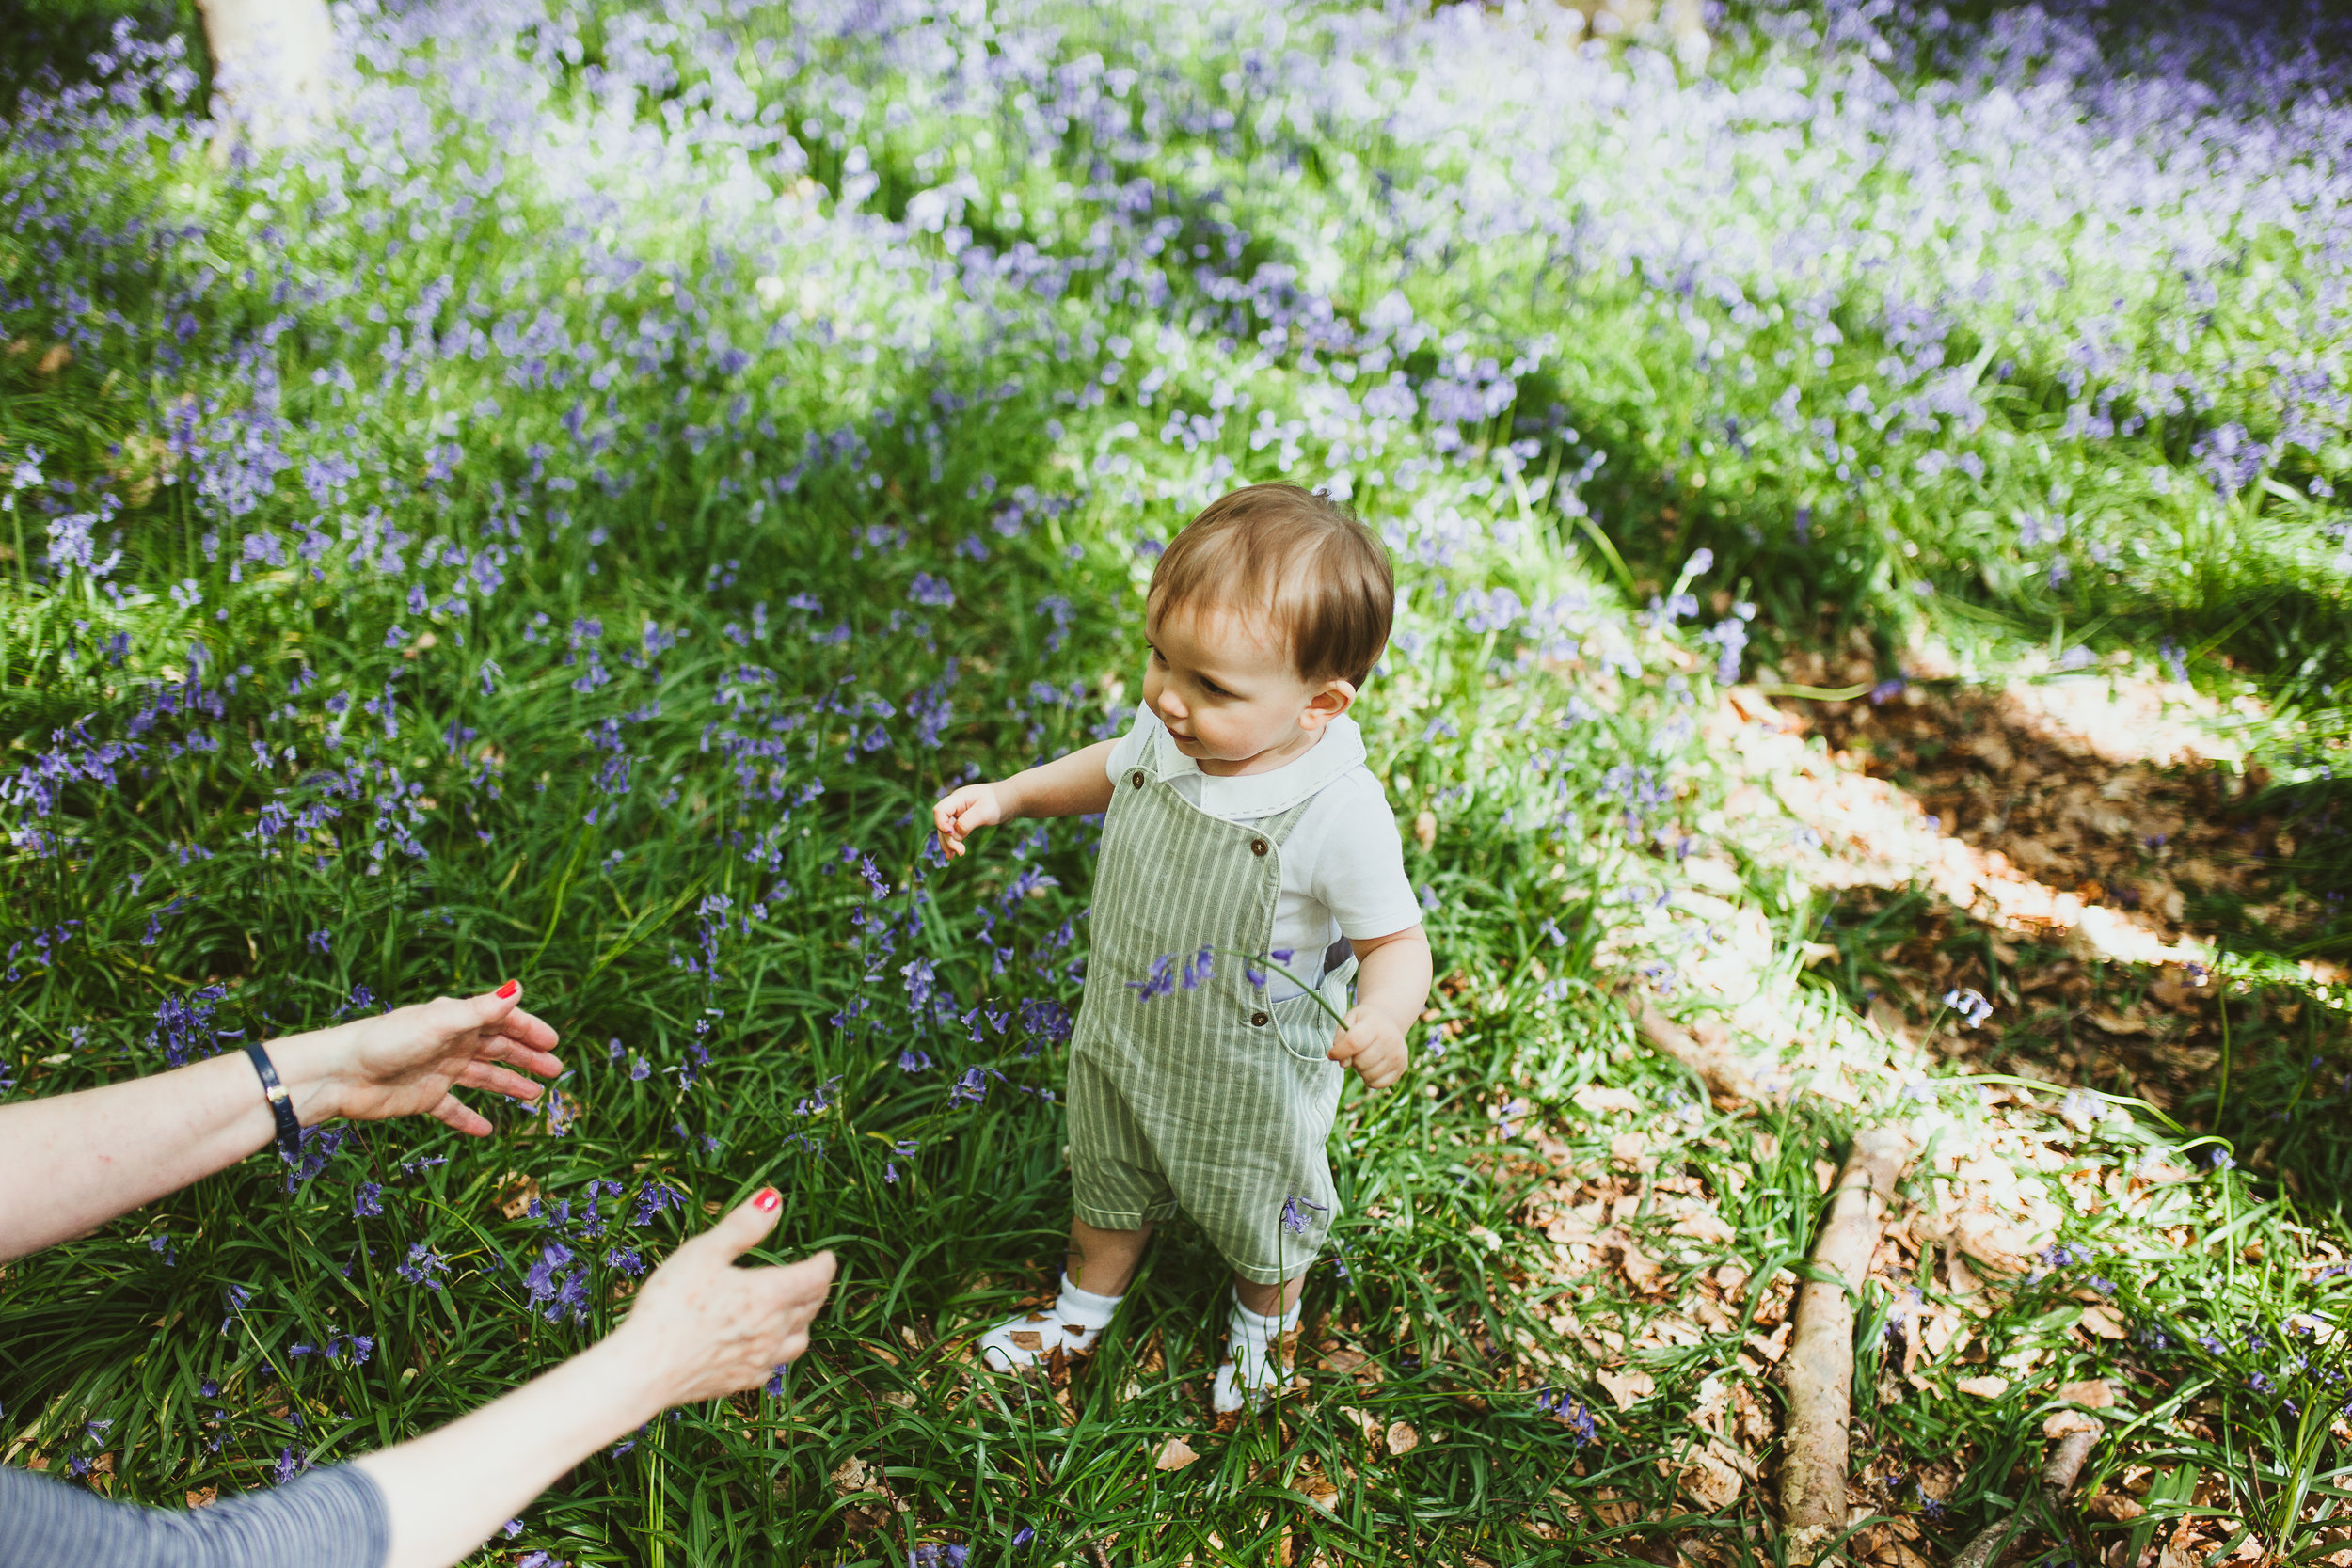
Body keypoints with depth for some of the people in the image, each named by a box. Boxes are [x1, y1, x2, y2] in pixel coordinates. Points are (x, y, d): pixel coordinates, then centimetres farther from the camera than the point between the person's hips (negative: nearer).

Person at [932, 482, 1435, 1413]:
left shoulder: (1338, 813, -36)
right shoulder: (1167, 731, -19)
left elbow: (1397, 937, -25)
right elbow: (1112, 769, 5)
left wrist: (1384, 1018, -46)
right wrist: (1005, 797, -2)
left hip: (1251, 1070, -4)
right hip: (1125, 1036, 5)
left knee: (1256, 1210, 26)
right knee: (1109, 1179, 31)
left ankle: (1264, 1324, 60)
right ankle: (1085, 1312, 61)